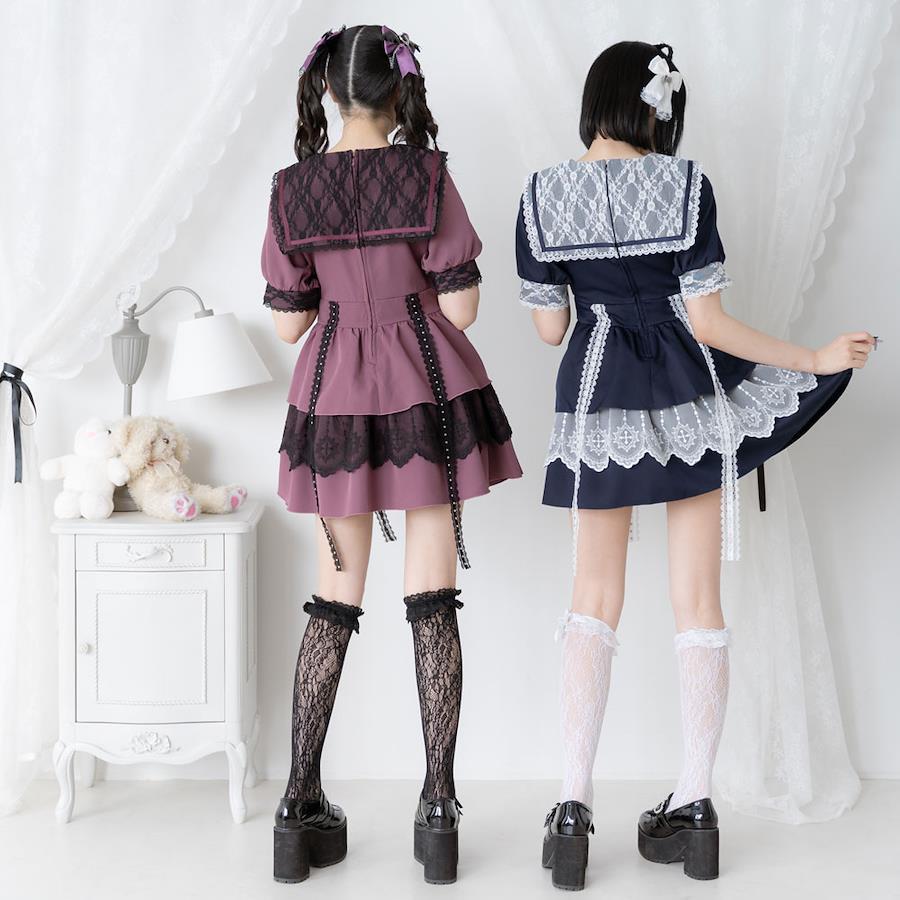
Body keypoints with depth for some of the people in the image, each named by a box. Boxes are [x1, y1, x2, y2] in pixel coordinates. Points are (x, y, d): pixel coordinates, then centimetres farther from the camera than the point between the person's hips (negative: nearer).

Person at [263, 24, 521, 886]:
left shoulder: (292, 187, 0)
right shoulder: (426, 174, -8)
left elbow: (288, 322, 2)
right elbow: (460, 307, -8)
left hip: (334, 396, 2)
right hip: (424, 394, -2)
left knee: (334, 601, 10)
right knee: (431, 600, 4)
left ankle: (300, 808, 12)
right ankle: (438, 811, 7)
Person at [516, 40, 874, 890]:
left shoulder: (542, 194, -4)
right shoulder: (686, 184, -7)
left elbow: (548, 327, -1)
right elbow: (705, 320, -10)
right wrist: (816, 358, -1)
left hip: (599, 401, 1)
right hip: (689, 396, 0)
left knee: (595, 600, 11)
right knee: (697, 602, 7)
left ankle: (573, 807, 5)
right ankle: (694, 806, 13)